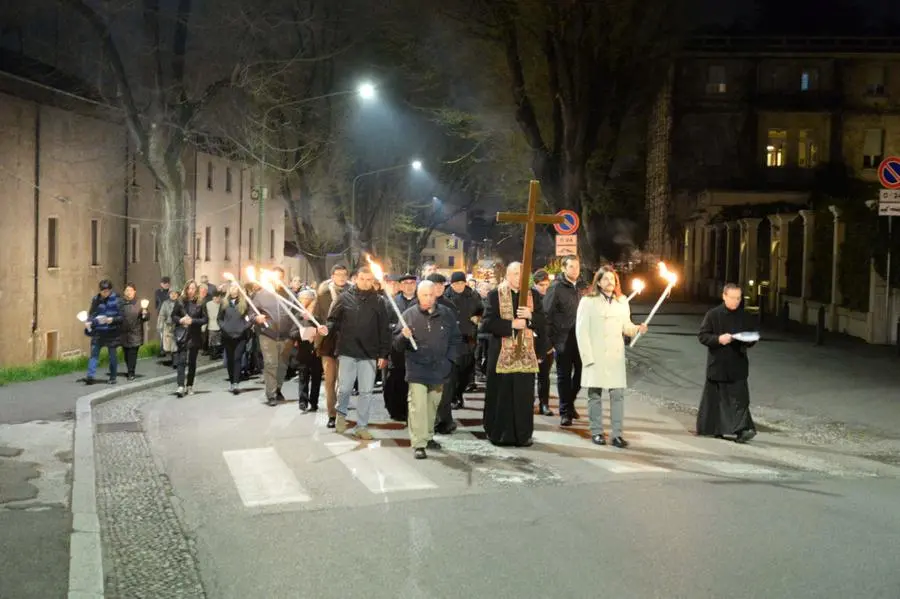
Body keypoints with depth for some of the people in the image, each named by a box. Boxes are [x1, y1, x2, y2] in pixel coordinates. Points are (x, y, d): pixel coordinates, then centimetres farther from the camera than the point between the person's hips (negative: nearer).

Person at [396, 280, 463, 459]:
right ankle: (418, 444, -6)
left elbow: (456, 340, 12)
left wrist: (449, 359, 1)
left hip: (438, 369, 3)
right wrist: (403, 336, -22)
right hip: (417, 369, -3)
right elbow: (397, 344, 0)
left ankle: (428, 437, 31)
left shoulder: (447, 314, 3)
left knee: (432, 405, 15)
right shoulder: (409, 315, -2)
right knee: (418, 406, -10)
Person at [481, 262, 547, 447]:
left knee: (524, 395, 2)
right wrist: (511, 324, -15)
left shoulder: (533, 295, 10)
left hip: (526, 353, 2)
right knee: (501, 395, 1)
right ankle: (499, 433, 11)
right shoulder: (495, 295, 1)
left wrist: (530, 316, -15)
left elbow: (542, 321, 4)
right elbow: (488, 323, -8)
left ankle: (522, 434, 10)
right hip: (501, 353, -2)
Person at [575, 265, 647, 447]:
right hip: (595, 356, -3)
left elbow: (625, 326, 18)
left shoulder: (622, 301, 15)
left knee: (618, 394, -3)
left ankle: (617, 434, 0)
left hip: (615, 356, 3)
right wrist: (587, 357, -10)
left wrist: (637, 328, -5)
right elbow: (581, 330, -4)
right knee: (595, 394, 1)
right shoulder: (588, 301, -1)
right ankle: (596, 432, 11)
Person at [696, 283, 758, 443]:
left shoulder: (744, 317, 7)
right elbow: (702, 335, -5)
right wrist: (718, 339, -21)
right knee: (716, 399, 6)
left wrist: (749, 339, -9)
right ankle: (712, 428, 17)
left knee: (739, 398, -8)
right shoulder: (713, 315, -4)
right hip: (717, 365, -2)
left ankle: (742, 429, -12)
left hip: (737, 365, 2)